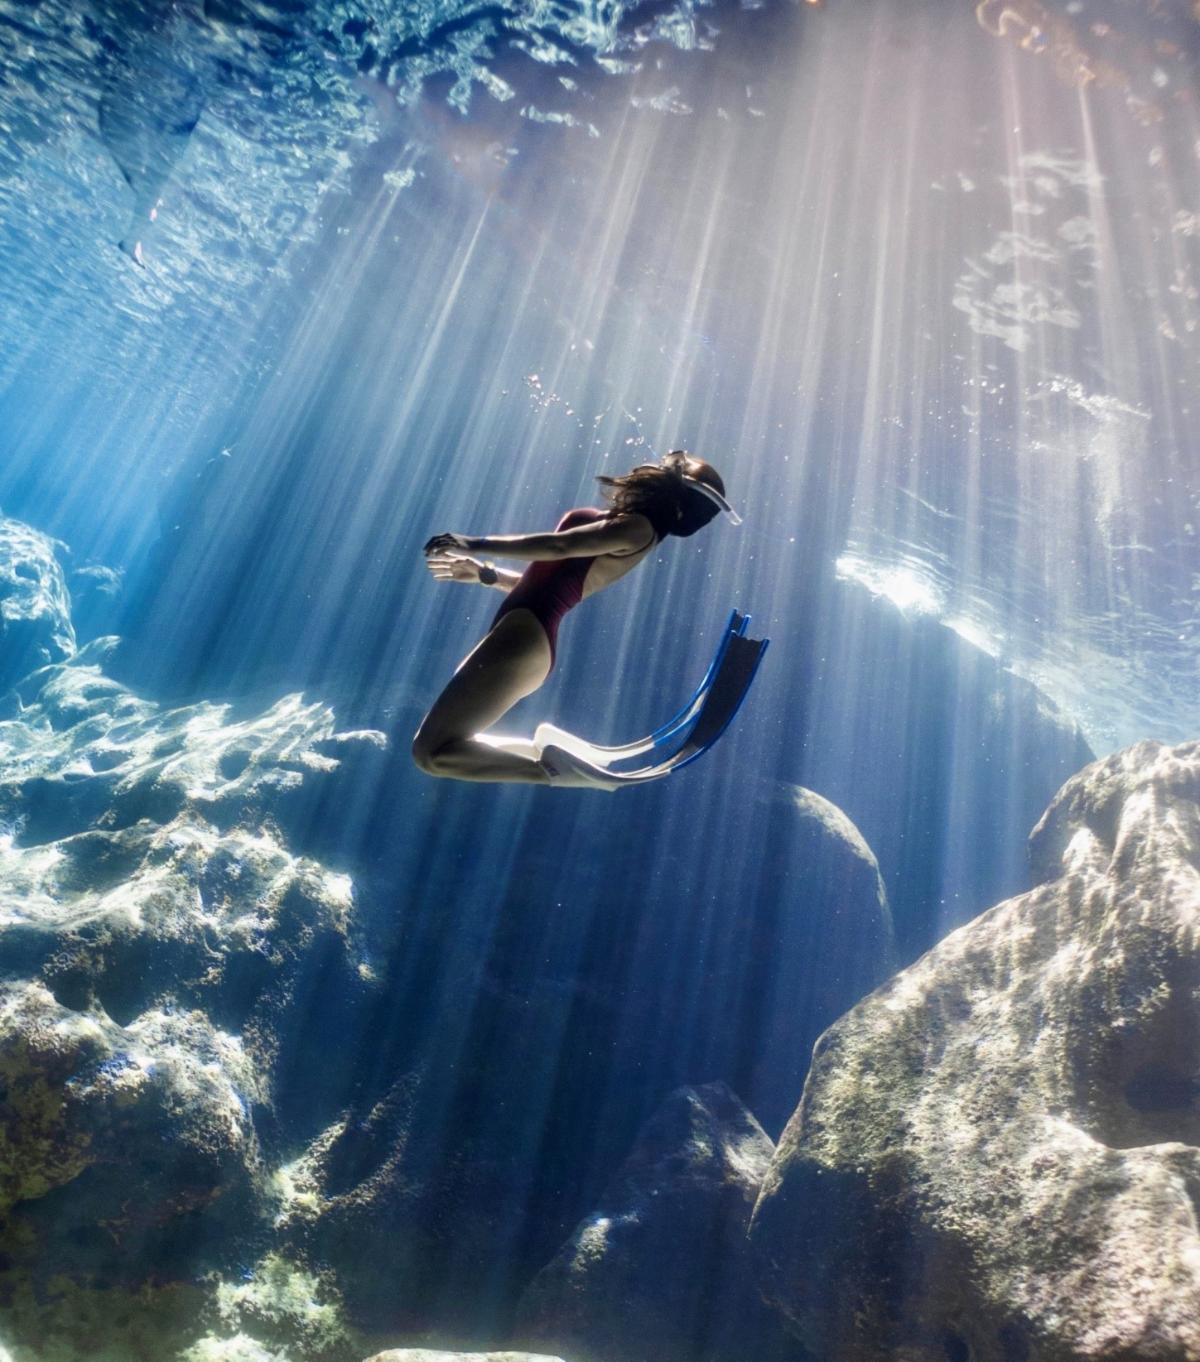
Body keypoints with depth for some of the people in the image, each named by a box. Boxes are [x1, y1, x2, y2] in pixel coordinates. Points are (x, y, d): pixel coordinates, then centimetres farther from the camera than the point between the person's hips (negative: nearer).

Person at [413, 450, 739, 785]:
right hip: (527, 635, 10)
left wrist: (477, 543, -13)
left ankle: (552, 768, -5)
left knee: (432, 751, -11)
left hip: (524, 633, -10)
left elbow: (559, 546, -17)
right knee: (443, 741, 17)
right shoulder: (631, 532, 19)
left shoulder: (639, 527, -8)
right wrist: (484, 573, 24)